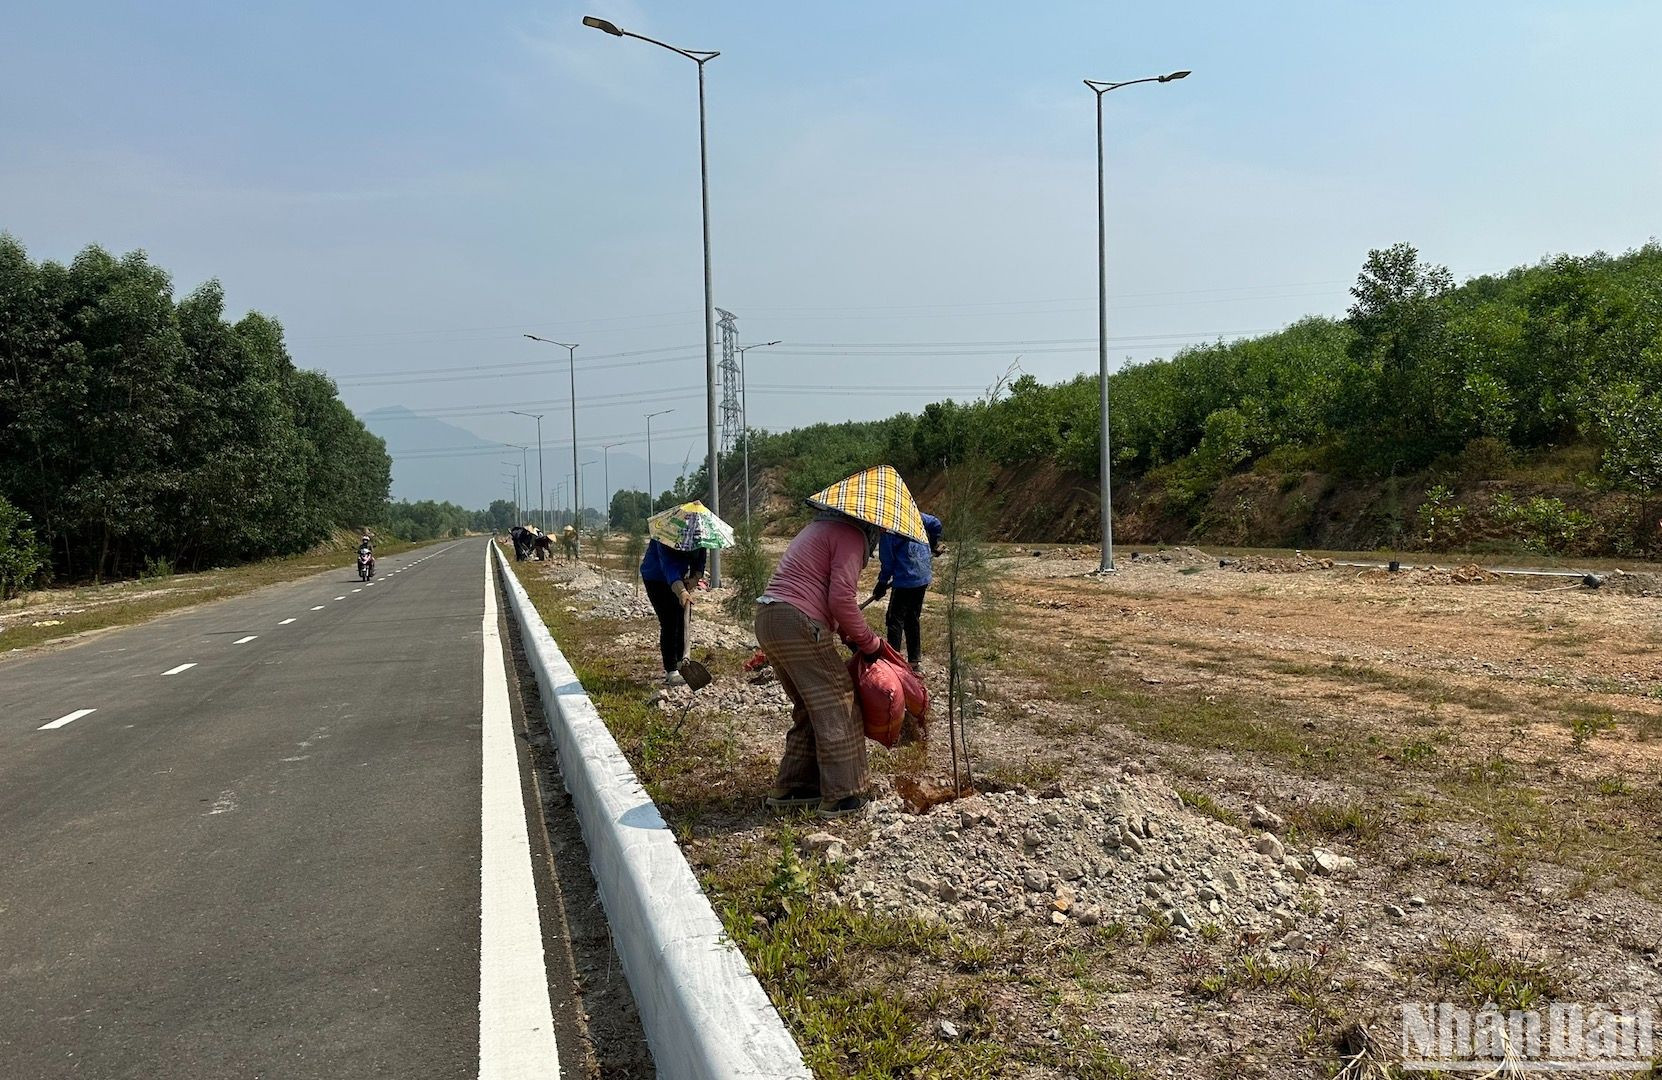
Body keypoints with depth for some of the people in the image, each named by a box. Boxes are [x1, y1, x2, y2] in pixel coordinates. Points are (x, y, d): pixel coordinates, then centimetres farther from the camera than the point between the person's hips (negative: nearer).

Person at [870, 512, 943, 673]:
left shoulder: (886, 530, -17)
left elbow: (888, 562, -12)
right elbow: (935, 523, 11)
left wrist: (882, 584, 2)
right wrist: (934, 545, 27)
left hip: (907, 579, -7)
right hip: (924, 577, 7)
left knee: (895, 621, 2)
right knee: (913, 620, 17)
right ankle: (915, 662, 23)